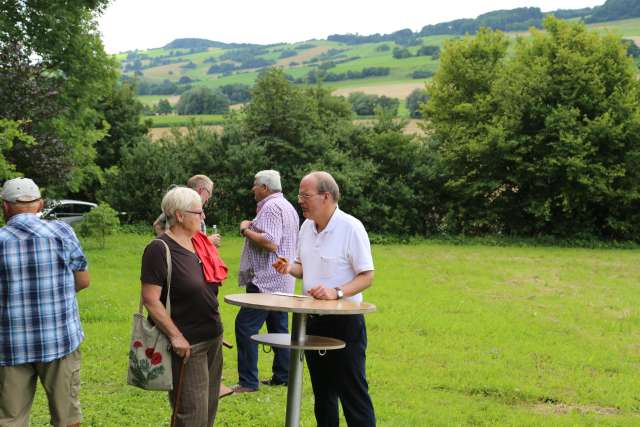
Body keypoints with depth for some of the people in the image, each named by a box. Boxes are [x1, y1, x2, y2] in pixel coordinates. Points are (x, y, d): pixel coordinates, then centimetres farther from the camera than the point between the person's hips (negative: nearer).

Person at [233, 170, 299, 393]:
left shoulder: (271, 207, -15)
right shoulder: (287, 207, 19)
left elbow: (270, 242, -26)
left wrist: (246, 230, -15)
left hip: (266, 280, -11)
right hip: (282, 280, 11)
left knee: (245, 325, -9)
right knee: (279, 327, 15)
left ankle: (248, 381, -9)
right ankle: (282, 376, 19)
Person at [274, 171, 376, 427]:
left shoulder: (351, 227, -15)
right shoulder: (307, 226, 7)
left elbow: (367, 277, -14)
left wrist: (336, 292, -28)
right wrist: (290, 268, -3)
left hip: (344, 320, -7)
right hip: (312, 320, 7)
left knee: (352, 393, -3)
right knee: (322, 393, 16)